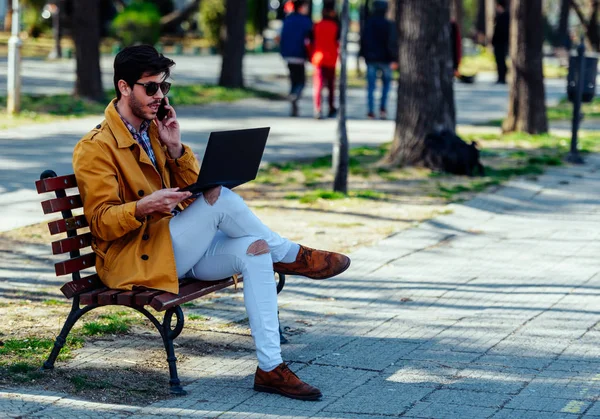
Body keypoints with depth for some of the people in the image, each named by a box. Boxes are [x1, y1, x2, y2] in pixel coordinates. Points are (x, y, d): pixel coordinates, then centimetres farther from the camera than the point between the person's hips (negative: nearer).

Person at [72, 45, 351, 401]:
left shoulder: (155, 129, 12)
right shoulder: (96, 148, -10)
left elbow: (193, 190, 10)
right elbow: (100, 222, -16)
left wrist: (175, 147, -6)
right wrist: (144, 207, -34)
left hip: (178, 248, 8)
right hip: (135, 259, -8)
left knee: (254, 250, -17)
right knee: (218, 197, -26)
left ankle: (271, 368, -19)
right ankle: (290, 255, -5)